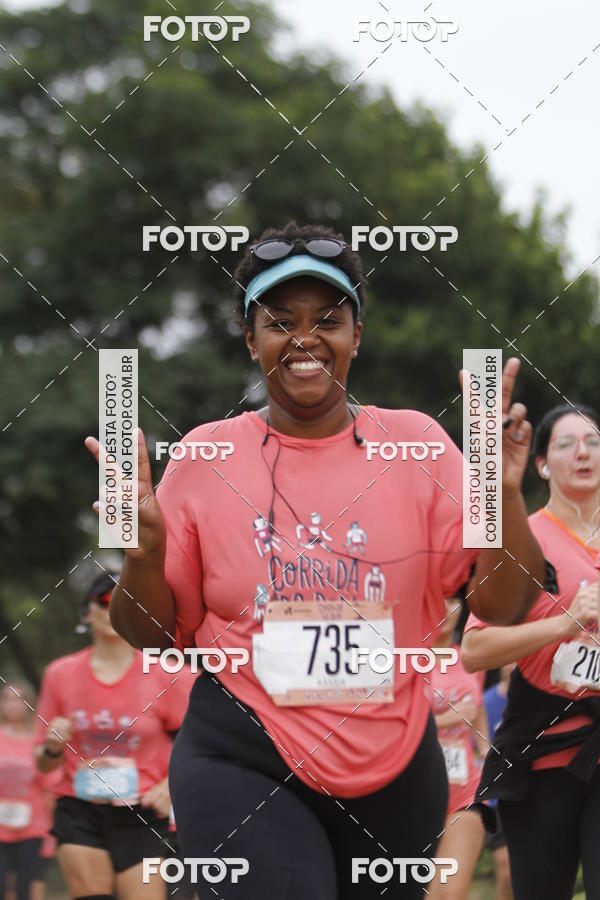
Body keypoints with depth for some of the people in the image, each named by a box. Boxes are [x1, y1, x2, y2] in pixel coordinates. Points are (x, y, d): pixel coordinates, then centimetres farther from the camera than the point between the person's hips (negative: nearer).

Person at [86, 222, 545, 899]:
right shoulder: (205, 456, 2)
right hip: (242, 766, -2)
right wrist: (144, 550, -13)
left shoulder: (414, 442, 3)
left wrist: (502, 493, -16)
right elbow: (152, 633, 7)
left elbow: (504, 606, 0)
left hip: (397, 772, 2)